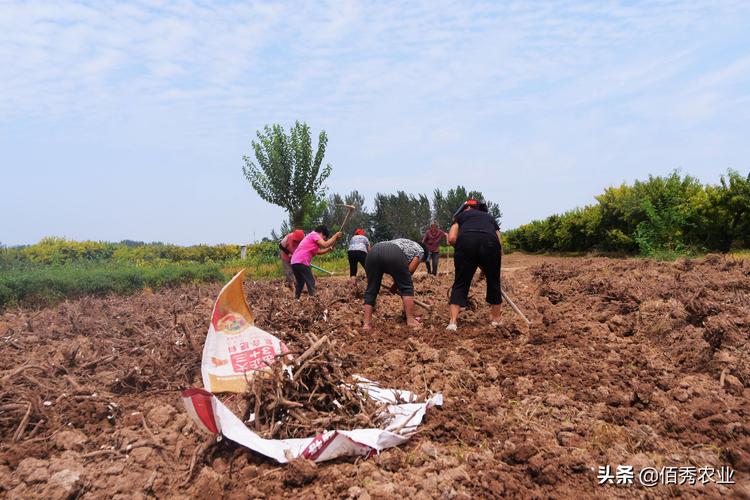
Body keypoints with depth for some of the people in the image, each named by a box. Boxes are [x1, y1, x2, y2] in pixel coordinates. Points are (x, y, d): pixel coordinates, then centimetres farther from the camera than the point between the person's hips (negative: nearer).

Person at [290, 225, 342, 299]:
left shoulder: (312, 237, 26)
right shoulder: (314, 234, -3)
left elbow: (319, 252, 25)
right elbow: (325, 244, -14)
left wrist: (330, 248, 13)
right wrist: (335, 236, -4)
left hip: (294, 262, 10)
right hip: (301, 262, -10)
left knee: (300, 283, 19)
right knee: (311, 282, -5)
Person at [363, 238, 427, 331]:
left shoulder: (403, 242, 46)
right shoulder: (420, 250, 28)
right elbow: (410, 270, 15)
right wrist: (397, 283, 26)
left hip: (374, 251, 6)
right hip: (393, 254, -5)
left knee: (371, 289, 14)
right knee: (407, 287, 13)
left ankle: (367, 323, 11)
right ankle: (410, 320, 12)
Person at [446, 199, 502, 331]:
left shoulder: (461, 215, 32)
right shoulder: (490, 217, 38)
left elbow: (451, 238, 16)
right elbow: (499, 242, 25)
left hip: (466, 242, -1)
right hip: (490, 243, 1)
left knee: (461, 283, 10)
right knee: (494, 282, 20)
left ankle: (453, 322, 1)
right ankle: (496, 320, 33)